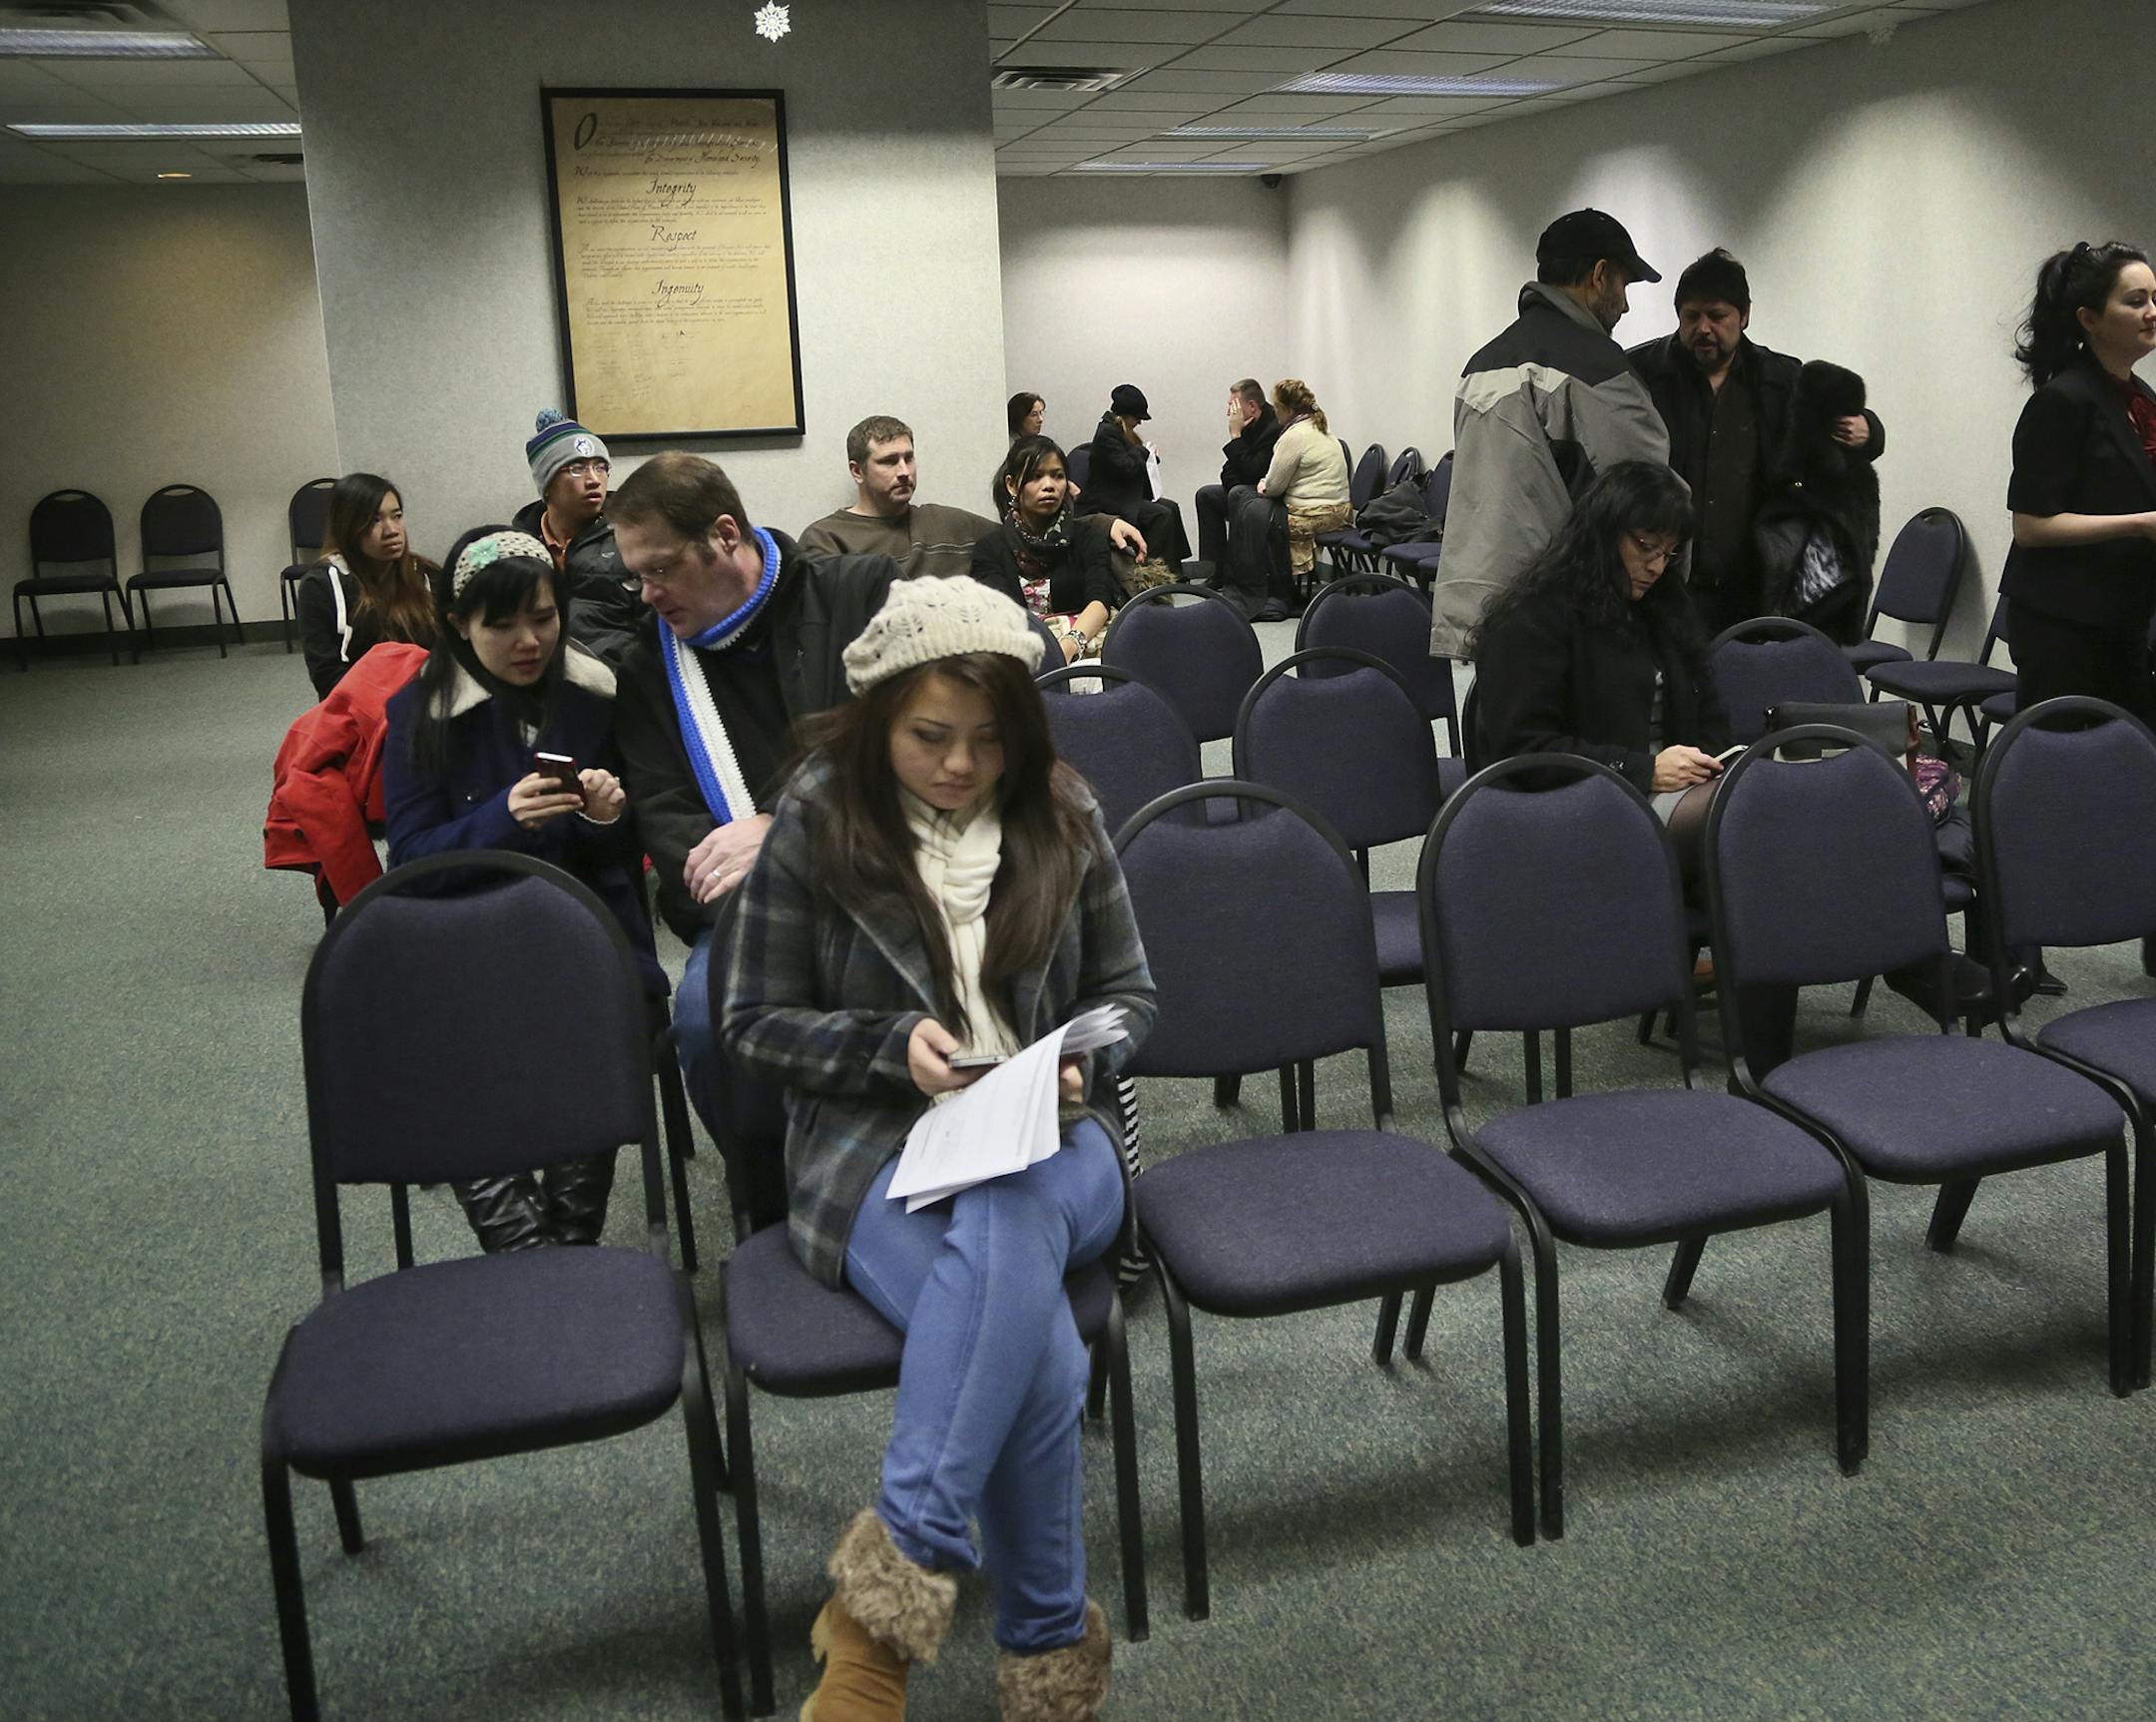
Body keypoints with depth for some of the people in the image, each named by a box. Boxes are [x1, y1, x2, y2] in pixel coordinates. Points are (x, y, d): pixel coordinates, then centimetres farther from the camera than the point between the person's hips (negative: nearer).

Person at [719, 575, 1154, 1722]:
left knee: (1008, 1215, -39)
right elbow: (755, 1022, 3)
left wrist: (1078, 1064, -9)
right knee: (1037, 1352, -33)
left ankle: (894, 1576, -34)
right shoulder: (816, 828, -3)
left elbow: (1126, 992, 14)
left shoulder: (1060, 818, 6)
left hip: (1048, 1143, 2)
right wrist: (894, 1046, -13)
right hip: (875, 1152, -2)